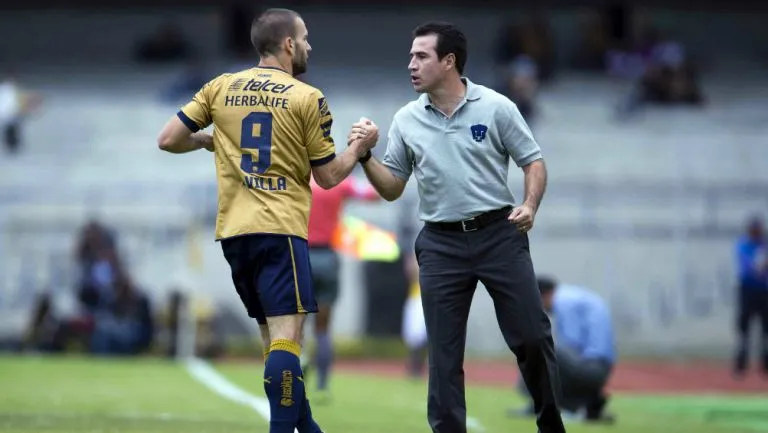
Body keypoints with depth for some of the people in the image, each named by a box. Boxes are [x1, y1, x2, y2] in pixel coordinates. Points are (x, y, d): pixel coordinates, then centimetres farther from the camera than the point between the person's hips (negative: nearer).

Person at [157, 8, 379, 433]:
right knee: (286, 338, -11)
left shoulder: (221, 88, 8)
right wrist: (360, 146, 18)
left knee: (274, 338, 14)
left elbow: (168, 140, 6)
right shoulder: (308, 98, -3)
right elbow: (328, 176, 1)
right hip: (280, 228, -6)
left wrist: (209, 140, 24)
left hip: (233, 231, 6)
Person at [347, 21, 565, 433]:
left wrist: (529, 206, -15)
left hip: (499, 234, -2)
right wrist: (365, 156, -7)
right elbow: (392, 189, 9)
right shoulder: (406, 120, 5)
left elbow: (533, 162, 2)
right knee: (444, 352, -1)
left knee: (532, 337, 0)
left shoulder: (496, 107, -3)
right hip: (441, 244, 2)